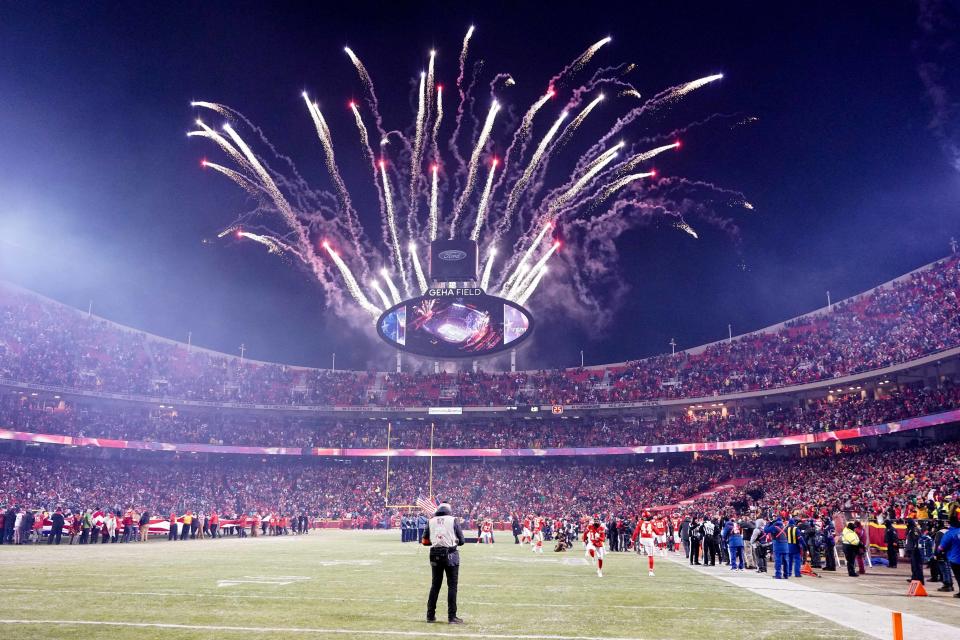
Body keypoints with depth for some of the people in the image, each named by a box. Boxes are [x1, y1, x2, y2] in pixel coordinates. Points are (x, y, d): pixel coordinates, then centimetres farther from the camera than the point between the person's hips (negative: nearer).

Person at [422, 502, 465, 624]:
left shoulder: (431, 521, 7)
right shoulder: (453, 520, 0)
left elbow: (425, 541, 7)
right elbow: (461, 541, 2)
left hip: (435, 555, 3)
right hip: (450, 555, -3)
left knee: (435, 585, 13)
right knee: (452, 586, 3)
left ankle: (430, 615, 18)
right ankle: (452, 617, 3)